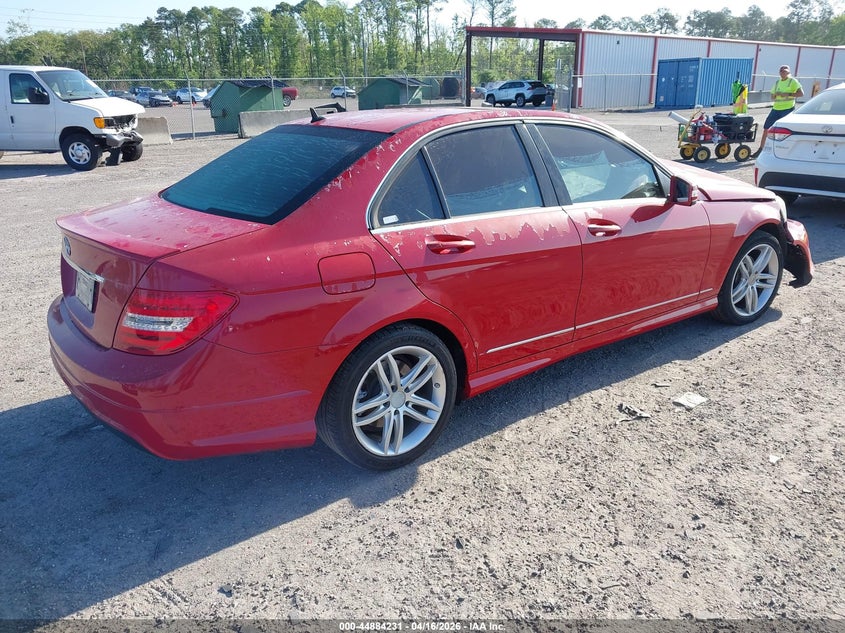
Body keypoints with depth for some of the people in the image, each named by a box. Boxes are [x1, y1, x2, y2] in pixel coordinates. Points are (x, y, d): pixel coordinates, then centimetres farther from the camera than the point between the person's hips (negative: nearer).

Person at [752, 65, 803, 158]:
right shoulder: (777, 82, 14)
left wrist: (787, 94, -19)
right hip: (776, 108, 6)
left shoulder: (792, 81, -4)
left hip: (788, 109, -6)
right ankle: (760, 150, 6)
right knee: (766, 128, 1)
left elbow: (801, 93, -12)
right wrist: (775, 95, -5)